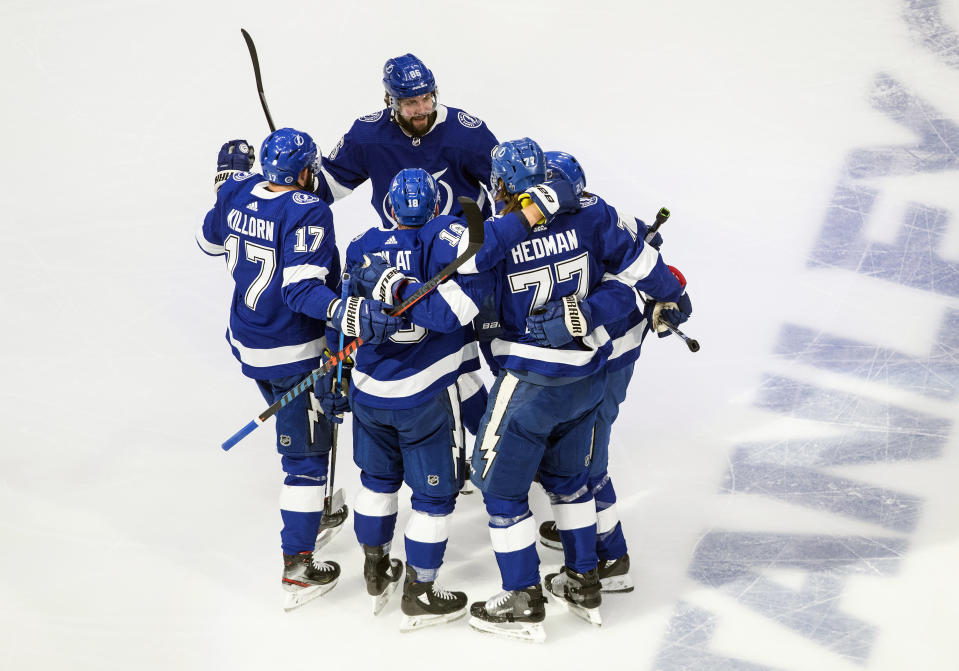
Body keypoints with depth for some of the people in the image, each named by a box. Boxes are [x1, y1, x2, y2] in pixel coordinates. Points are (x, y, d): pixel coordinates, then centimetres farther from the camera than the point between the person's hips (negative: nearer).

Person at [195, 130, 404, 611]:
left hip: (248, 343, 8)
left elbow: (210, 241, 17)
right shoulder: (308, 213, -24)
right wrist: (346, 313, -45)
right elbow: (301, 289, -31)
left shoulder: (239, 193, -3)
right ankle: (297, 567, 2)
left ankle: (315, 509, 49)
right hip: (295, 354, -8)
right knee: (305, 453, 1)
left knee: (294, 424, 32)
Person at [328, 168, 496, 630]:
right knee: (435, 492, 11)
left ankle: (375, 575, 39)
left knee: (378, 478, 25)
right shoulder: (446, 235, -14)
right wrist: (406, 291, -23)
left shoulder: (362, 246, 2)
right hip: (427, 395, -5)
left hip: (368, 391, 5)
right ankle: (418, 596, 19)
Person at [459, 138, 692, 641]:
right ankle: (583, 585, 34)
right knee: (567, 475, 25)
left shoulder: (494, 238, -19)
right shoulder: (589, 217, -7)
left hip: (530, 383, -5)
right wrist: (669, 297, 18)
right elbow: (637, 262, 1)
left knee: (501, 486, 11)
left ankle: (523, 604, 18)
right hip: (589, 375, 5)